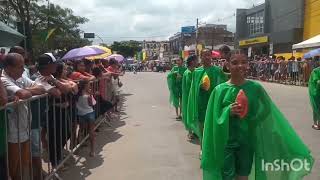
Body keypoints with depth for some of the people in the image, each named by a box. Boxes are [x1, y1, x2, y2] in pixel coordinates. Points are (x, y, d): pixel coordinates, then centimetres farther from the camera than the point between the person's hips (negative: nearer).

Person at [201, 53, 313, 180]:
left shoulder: (255, 87, -5)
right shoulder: (220, 90, -9)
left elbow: (267, 112, 1)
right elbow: (214, 118, -7)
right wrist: (228, 112, -22)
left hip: (247, 142, 2)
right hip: (226, 142, -1)